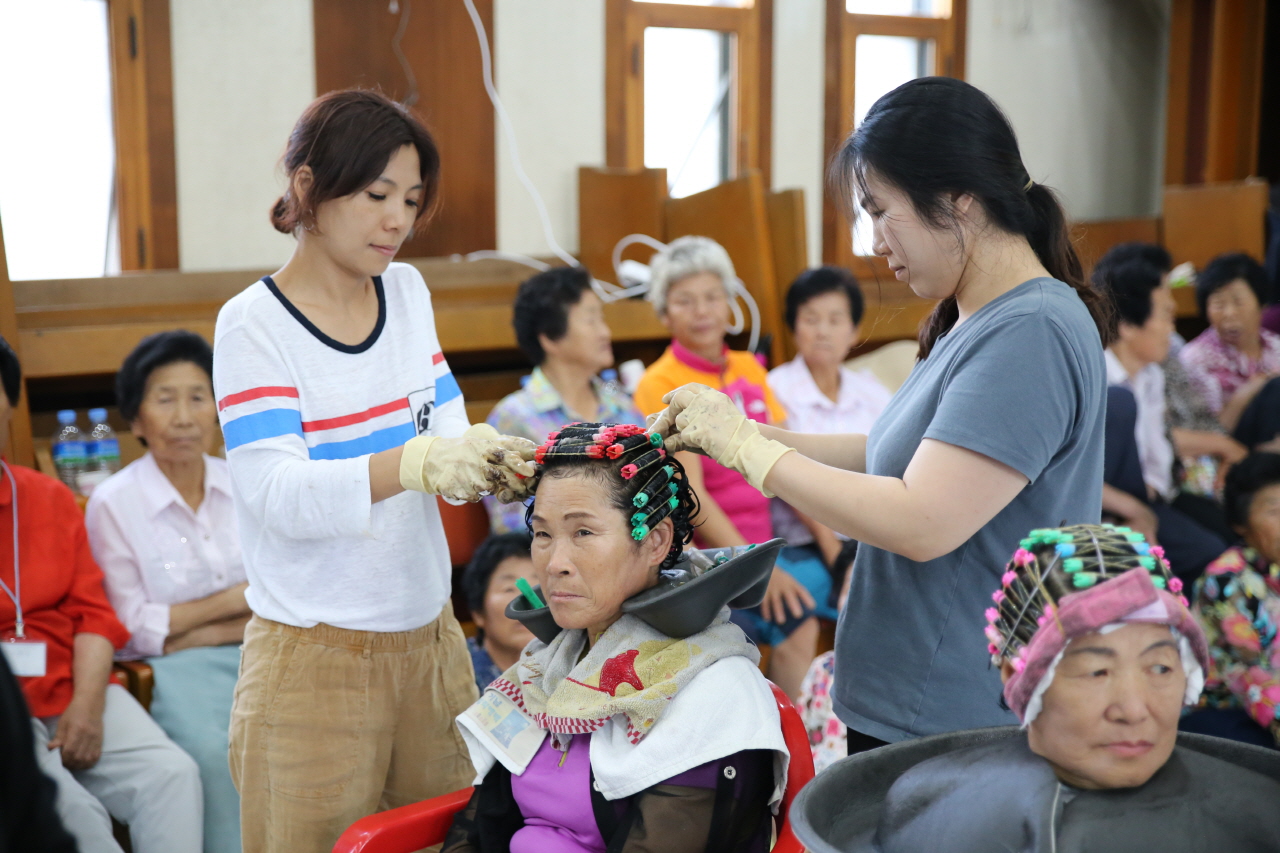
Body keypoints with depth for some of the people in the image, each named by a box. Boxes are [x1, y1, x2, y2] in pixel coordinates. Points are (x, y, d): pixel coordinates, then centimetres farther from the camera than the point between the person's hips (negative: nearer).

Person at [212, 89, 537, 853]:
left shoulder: (407, 291, 7)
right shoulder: (254, 323, -10)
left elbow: (447, 439, 5)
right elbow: (278, 495, -20)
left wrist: (492, 466, -17)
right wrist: (412, 463, -35)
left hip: (429, 636, 5)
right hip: (316, 658, -5)